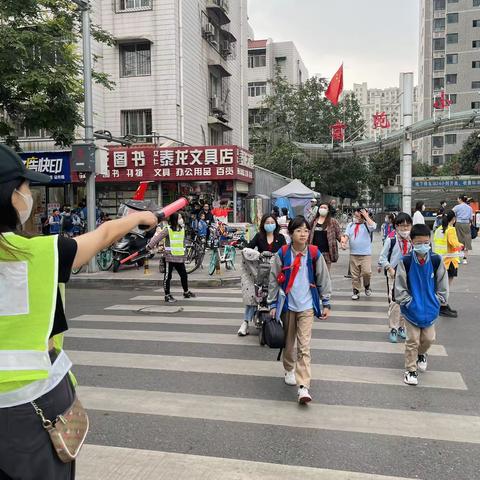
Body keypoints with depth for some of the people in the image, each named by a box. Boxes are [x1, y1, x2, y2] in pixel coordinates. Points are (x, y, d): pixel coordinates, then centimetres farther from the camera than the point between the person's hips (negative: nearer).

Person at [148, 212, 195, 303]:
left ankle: (186, 292, 31)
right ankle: (167, 295, 9)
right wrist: (149, 246, -16)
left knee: (184, 275, 13)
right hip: (170, 257, -6)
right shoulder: (167, 230, -10)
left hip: (180, 257, 6)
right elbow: (157, 238, -12)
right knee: (168, 276, 1)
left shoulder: (182, 229, 8)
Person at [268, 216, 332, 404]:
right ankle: (289, 370, 42)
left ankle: (303, 387, -6)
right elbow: (274, 280, 1)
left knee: (304, 346, -6)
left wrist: (326, 304, 4)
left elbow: (323, 280, 3)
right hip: (287, 305, 1)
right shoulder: (282, 254, -5)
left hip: (307, 306, -1)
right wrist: (273, 305, 2)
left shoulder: (314, 254, -5)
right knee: (288, 342, 17)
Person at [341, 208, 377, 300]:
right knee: (354, 275, 5)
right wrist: (344, 242, -16)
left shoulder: (367, 225, 2)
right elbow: (346, 235, 3)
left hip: (366, 254, -3)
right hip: (353, 254, 3)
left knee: (366, 272, -13)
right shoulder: (350, 225, 12)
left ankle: (367, 286, 16)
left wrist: (366, 216, -14)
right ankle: (356, 292, 15)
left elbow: (373, 226, -20)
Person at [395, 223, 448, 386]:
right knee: (412, 340, 4)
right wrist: (409, 302, -12)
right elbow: (400, 287, -10)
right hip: (411, 309, -2)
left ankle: (421, 354, 45)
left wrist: (438, 301, -2)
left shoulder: (436, 260, -10)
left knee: (428, 338, 12)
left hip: (430, 308, 3)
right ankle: (411, 370, 19)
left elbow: (442, 285, 1)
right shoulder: (405, 262, -16)